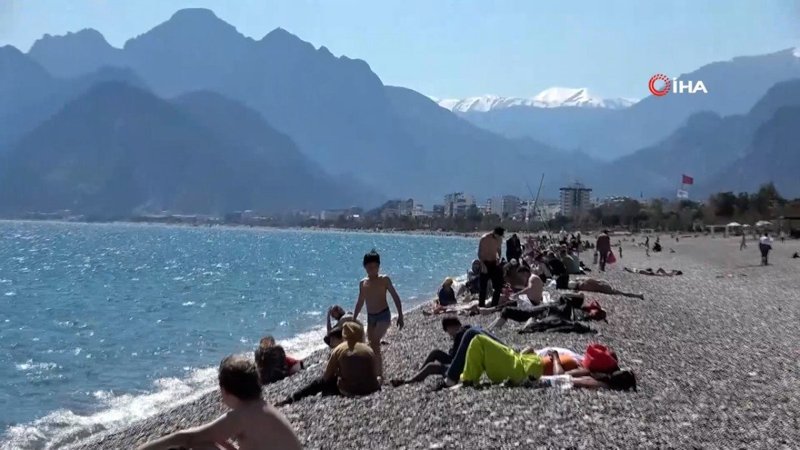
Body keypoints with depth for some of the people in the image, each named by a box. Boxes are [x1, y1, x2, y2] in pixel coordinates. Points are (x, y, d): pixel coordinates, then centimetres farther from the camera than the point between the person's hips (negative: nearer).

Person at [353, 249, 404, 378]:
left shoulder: (384, 279, -5)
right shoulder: (363, 283, 7)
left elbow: (395, 297, -3)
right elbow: (360, 302, 18)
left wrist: (400, 315, -9)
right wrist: (354, 319, 17)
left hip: (383, 315, -5)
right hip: (370, 317, 6)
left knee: (375, 343, -21)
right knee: (373, 346, 8)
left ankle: (378, 374, -17)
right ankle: (378, 374, 20)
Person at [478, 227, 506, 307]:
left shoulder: (499, 239, 2)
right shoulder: (484, 239, -16)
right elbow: (479, 253, -14)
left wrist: (498, 258, -2)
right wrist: (482, 265, -22)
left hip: (494, 263, 6)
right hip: (485, 263, -6)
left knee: (498, 285, 5)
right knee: (483, 286, -3)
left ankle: (494, 304, 16)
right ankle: (481, 305, 4)